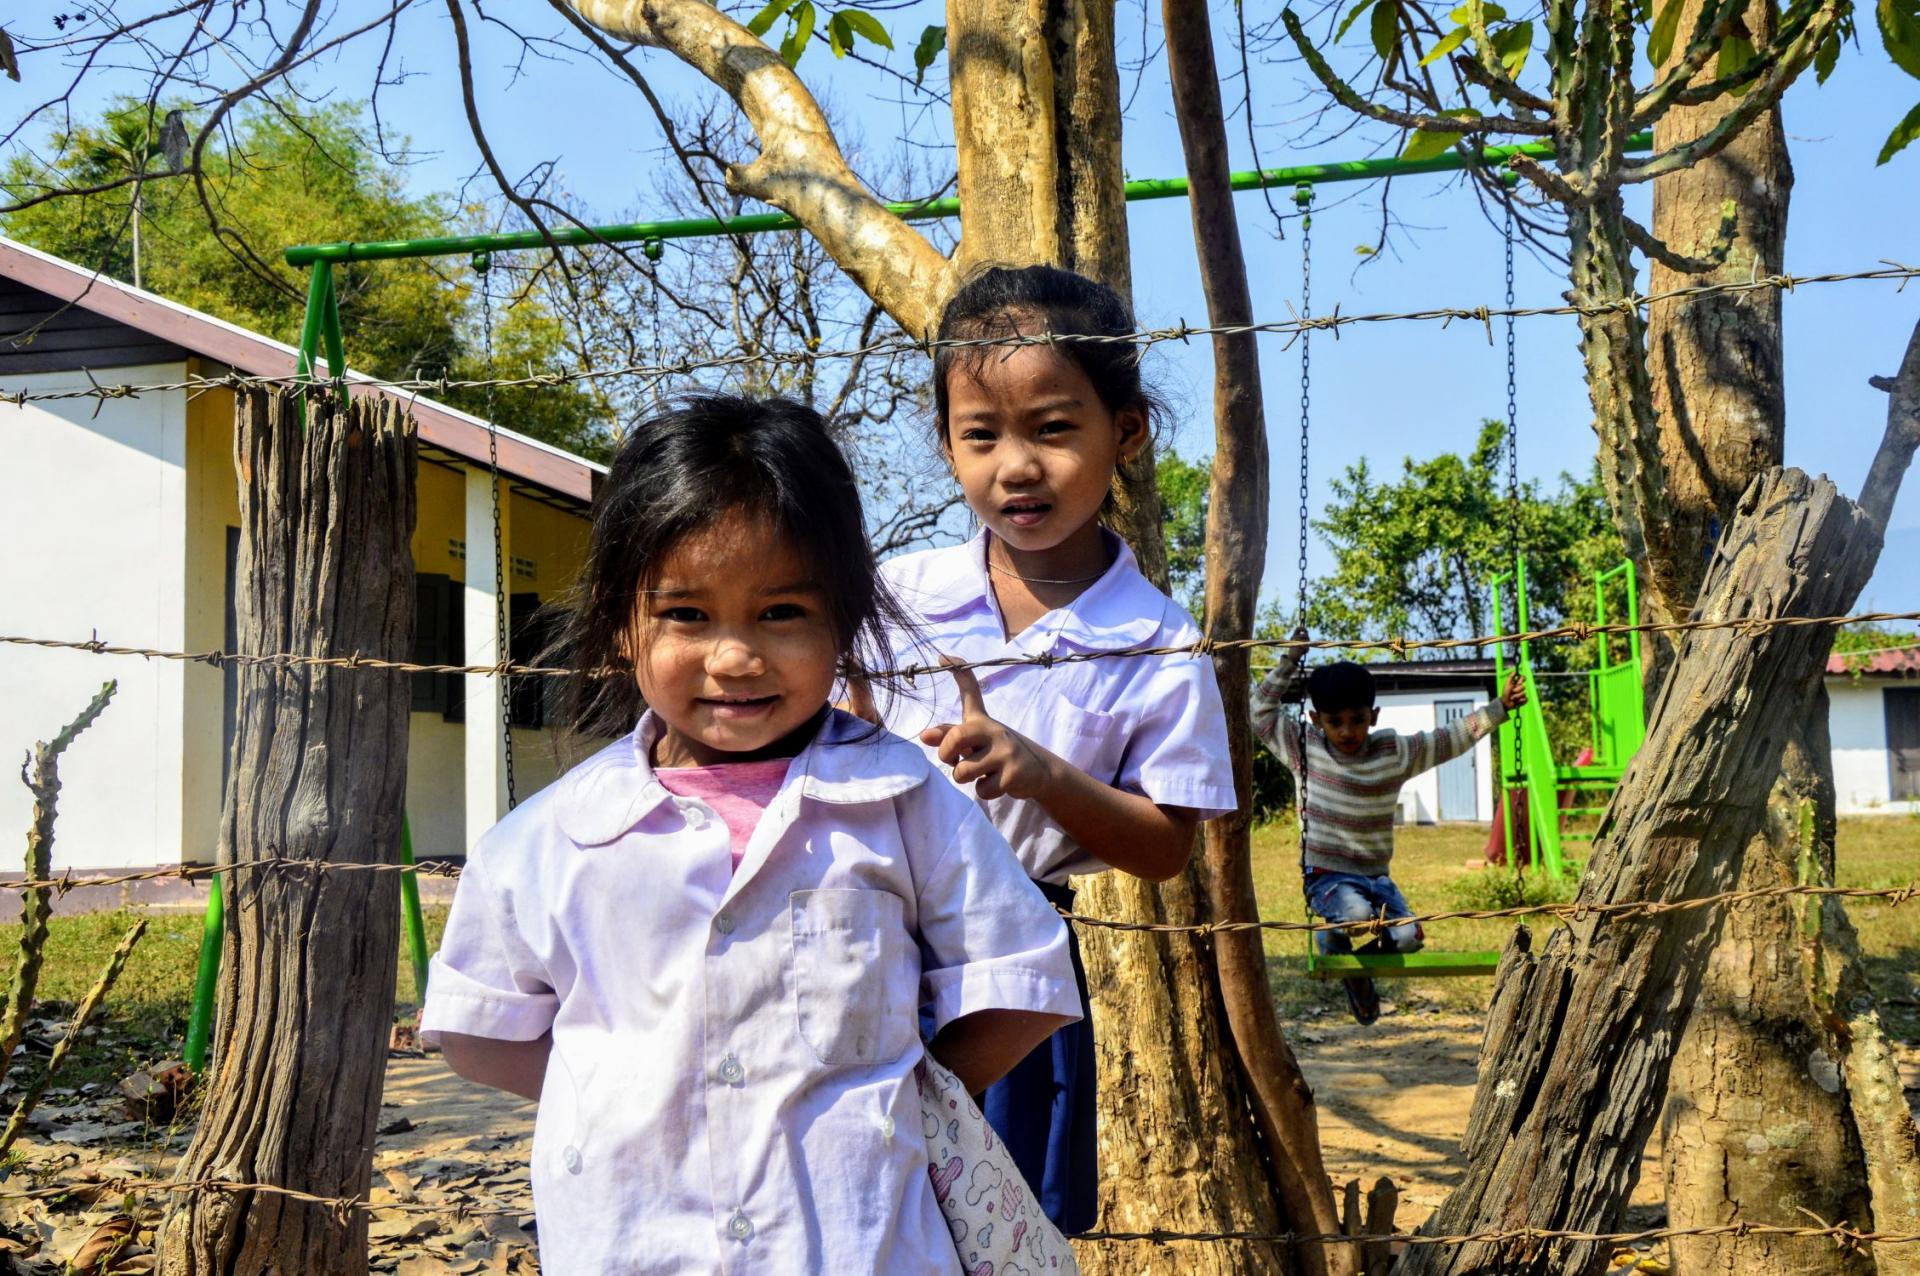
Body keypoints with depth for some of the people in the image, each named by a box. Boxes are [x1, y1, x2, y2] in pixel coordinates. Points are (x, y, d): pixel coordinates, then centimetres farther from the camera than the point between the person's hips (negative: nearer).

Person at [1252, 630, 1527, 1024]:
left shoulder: (1395, 753, 4)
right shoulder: (1304, 749, -1)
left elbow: (1451, 738, 10)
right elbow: (1261, 708, 1)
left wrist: (1500, 708, 6)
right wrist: (1290, 661, -5)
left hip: (1376, 876, 3)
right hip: (1327, 875, -3)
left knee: (1408, 936, -19)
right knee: (1356, 914, -34)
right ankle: (1331, 936, 6)